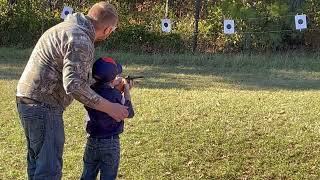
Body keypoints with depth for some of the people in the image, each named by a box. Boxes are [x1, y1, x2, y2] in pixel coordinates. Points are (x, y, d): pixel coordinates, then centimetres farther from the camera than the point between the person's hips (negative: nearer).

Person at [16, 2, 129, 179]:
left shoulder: (65, 27, 14)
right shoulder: (81, 41, -18)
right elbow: (74, 85, -26)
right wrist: (110, 108, -19)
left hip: (26, 99, 10)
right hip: (43, 106, -10)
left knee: (36, 161, 21)